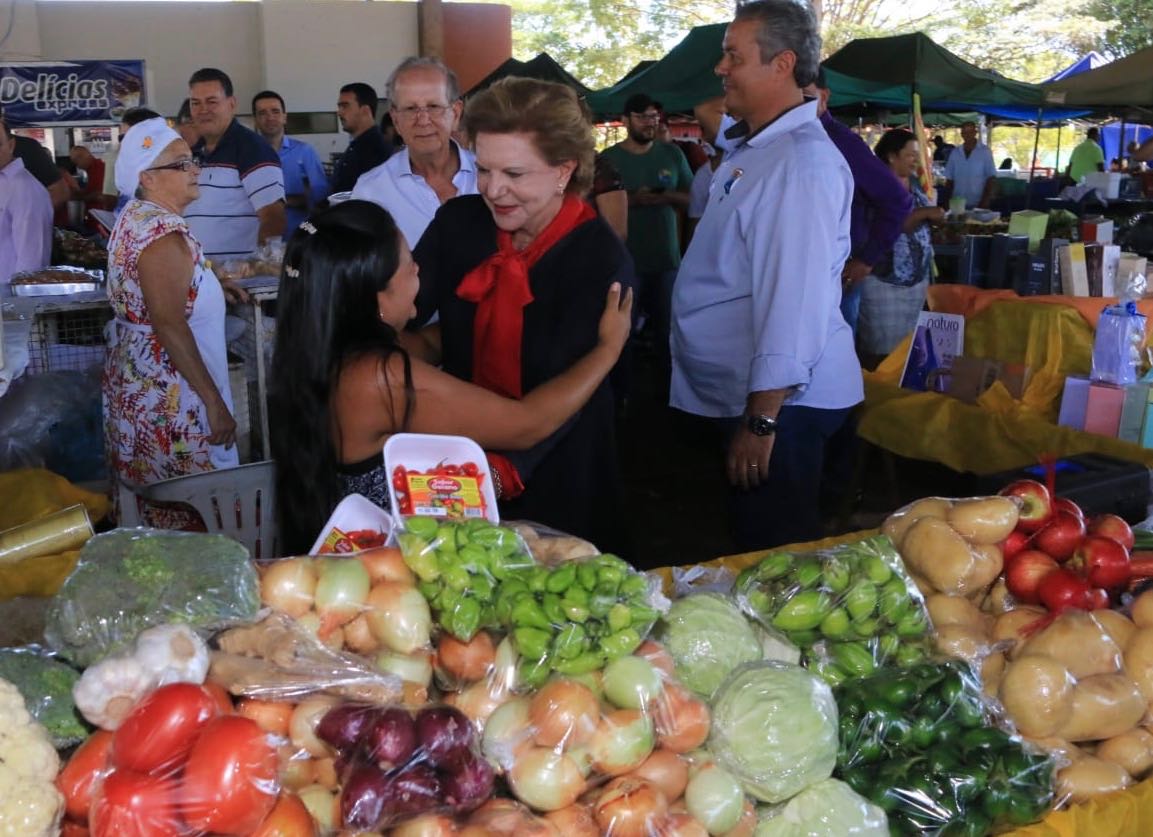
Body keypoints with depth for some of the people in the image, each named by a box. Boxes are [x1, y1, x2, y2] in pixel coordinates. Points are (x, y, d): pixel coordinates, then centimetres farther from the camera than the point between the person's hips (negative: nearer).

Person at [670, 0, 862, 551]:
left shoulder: (802, 162, -20)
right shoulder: (754, 150, 13)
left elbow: (795, 301, -27)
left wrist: (762, 420, -26)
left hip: (780, 402, -10)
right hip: (739, 395, 10)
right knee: (748, 545, 21)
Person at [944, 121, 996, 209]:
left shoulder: (985, 151, -2)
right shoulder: (955, 152, 7)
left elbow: (991, 178, -4)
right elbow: (949, 178, 10)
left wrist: (985, 201, -12)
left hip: (978, 204, -3)